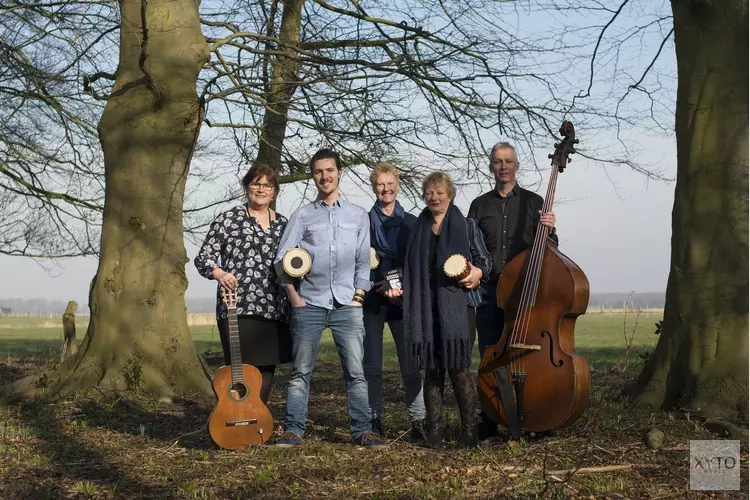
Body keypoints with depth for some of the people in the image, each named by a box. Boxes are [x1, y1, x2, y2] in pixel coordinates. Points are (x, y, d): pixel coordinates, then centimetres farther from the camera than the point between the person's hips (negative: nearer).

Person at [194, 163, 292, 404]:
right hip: (237, 309, -5)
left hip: (274, 311, 5)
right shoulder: (228, 219, 2)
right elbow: (203, 257, 0)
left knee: (266, 375, 9)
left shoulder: (283, 224, 15)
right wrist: (219, 274, -19)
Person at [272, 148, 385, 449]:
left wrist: (359, 295, 3)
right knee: (301, 371, 1)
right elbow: (282, 260, 5)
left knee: (356, 371, -3)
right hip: (309, 304, 0)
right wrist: (293, 297, -2)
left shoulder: (358, 215, 13)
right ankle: (293, 430, 6)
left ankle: (362, 430, 3)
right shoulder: (303, 216, 8)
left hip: (347, 305, 1)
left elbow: (363, 261, 12)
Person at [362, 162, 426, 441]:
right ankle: (374, 420, 8)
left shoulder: (411, 223, 10)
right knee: (371, 364, 0)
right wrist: (382, 283, -11)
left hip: (403, 300, 0)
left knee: (410, 363, -4)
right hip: (372, 300, 0)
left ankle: (418, 421, 1)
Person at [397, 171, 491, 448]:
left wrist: (477, 272, -13)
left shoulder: (467, 226, 7)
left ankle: (469, 430, 1)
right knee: (432, 369, 3)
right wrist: (398, 286, 3)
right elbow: (411, 269, 19)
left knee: (459, 368, -8)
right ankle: (433, 429, 9)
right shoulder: (418, 229, 15)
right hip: (425, 309, 3)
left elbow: (484, 259, 7)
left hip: (457, 307, -3)